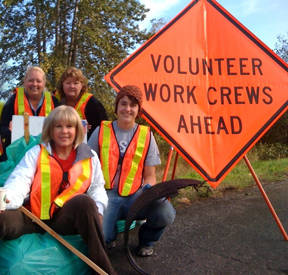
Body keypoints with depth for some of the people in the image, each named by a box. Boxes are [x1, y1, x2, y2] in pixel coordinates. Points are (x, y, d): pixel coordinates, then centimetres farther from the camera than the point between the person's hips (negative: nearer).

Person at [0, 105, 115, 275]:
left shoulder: (90, 157, 16)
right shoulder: (36, 153, 13)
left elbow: (97, 188, 19)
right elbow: (20, 180, -2)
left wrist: (97, 210, -2)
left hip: (67, 220, 1)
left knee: (84, 202, -35)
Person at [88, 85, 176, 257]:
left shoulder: (146, 135, 9)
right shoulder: (102, 131, 8)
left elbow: (150, 175, 10)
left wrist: (148, 188, -11)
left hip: (135, 195, 1)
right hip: (107, 194, 0)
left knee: (166, 213, -28)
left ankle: (146, 241, 7)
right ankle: (111, 235, 14)